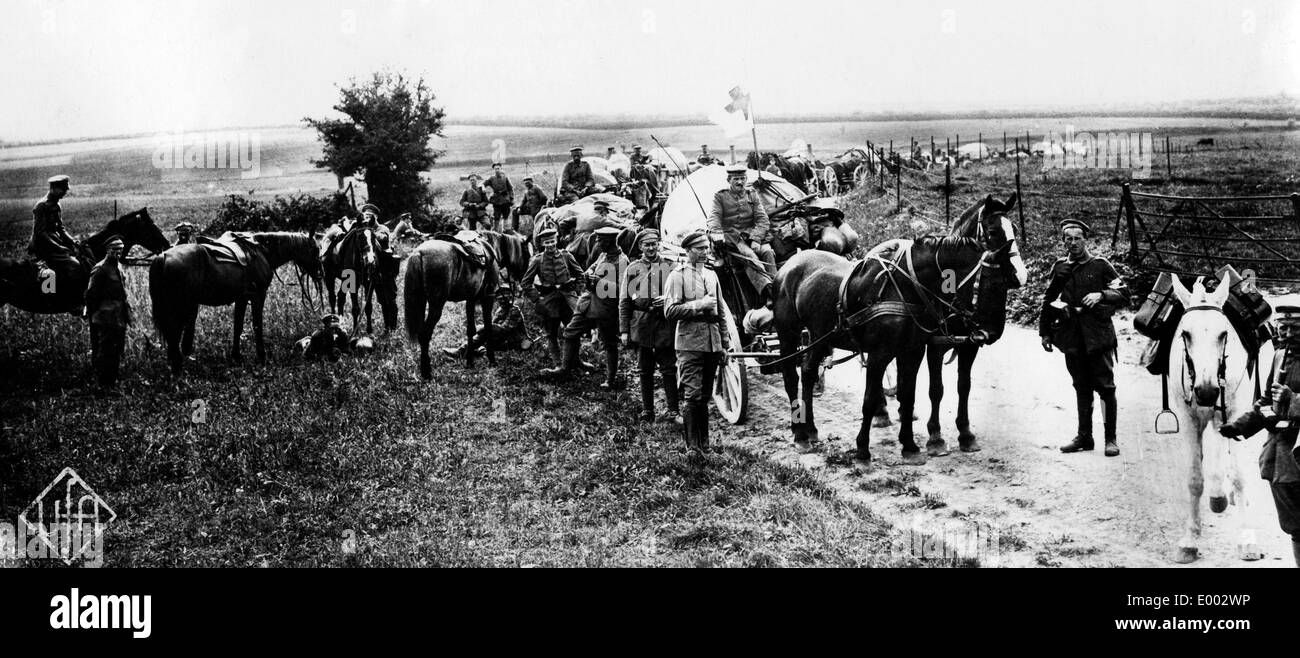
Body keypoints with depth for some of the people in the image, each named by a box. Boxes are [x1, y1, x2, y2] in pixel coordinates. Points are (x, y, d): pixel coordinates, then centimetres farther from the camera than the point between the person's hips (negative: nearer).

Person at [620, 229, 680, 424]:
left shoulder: (671, 266, 5)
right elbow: (624, 301, 8)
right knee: (645, 370, 8)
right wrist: (624, 330, 2)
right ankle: (647, 411, 17)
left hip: (665, 325, -1)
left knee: (669, 369, -1)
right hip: (641, 325, 1)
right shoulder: (632, 268, 8)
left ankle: (674, 411, 6)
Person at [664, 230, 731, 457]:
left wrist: (724, 344, 16)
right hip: (690, 344, -6)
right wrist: (698, 305, -17)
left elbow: (721, 311, 20)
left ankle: (704, 443, 20)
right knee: (692, 396, -10)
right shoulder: (678, 276, -4)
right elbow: (670, 312, -12)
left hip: (712, 343, 6)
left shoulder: (711, 274, 16)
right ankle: (693, 447, -7)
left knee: (705, 396, 12)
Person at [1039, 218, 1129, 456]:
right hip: (1071, 336, 3)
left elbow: (1124, 295, 0)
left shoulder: (1101, 265, 0)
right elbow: (1048, 300, 16)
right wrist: (1045, 331, 12)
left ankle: (1111, 438, 5)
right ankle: (1084, 436, 19)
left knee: (1105, 387, -2)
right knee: (1081, 388, 11)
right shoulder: (1059, 267, 9)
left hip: (1098, 334, -3)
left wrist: (1101, 295, -17)